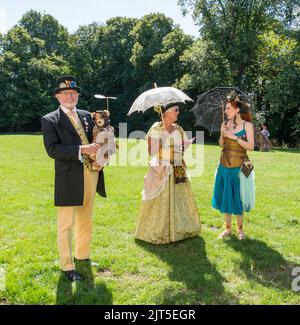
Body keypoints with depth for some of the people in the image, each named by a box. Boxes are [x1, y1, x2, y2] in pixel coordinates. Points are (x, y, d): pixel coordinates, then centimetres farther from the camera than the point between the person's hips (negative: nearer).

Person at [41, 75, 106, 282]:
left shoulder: (87, 116, 13)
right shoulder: (50, 120, -3)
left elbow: (96, 139, 20)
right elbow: (52, 149, -15)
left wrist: (100, 151, -4)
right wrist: (81, 150, -24)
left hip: (91, 175, 6)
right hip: (69, 178, -6)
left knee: (86, 221, 18)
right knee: (66, 224, 2)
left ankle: (83, 256, 36)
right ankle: (67, 266, 16)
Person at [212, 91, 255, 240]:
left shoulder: (247, 125, -6)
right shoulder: (226, 124, 4)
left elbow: (250, 147, -11)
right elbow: (221, 144, 9)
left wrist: (234, 137, -18)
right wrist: (222, 134, -9)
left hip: (239, 167, -4)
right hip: (224, 166, 4)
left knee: (237, 197, 5)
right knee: (225, 197, 8)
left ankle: (240, 229, 22)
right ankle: (227, 228, 22)